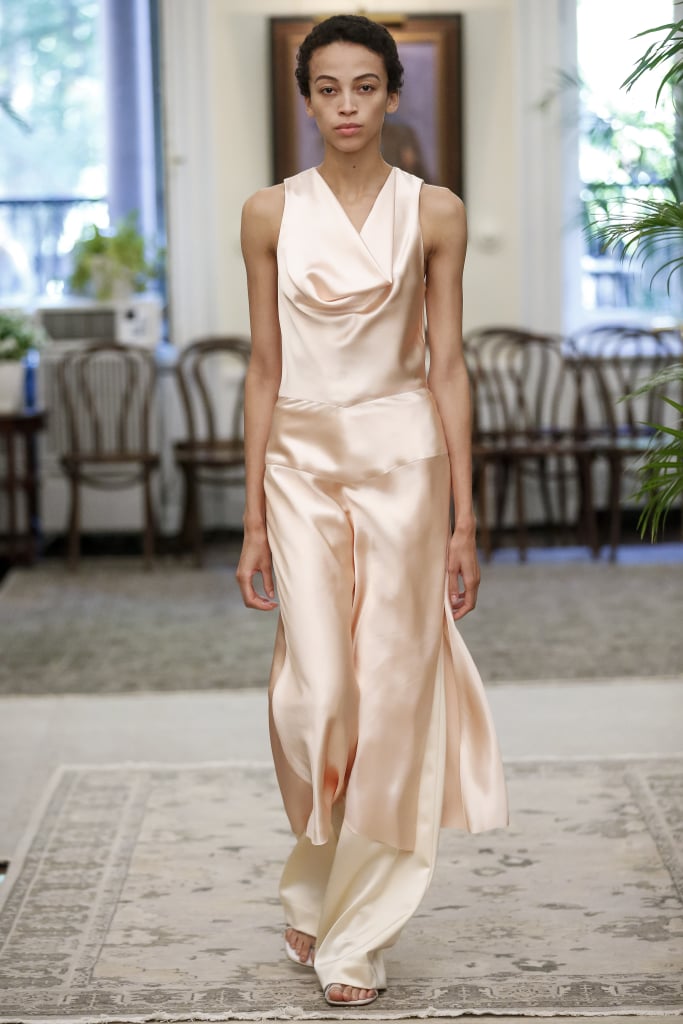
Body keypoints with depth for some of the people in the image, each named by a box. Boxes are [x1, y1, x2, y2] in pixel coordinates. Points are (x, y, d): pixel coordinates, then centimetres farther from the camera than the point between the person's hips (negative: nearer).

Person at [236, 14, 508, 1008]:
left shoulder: (434, 212, 1)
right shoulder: (272, 213, 4)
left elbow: (448, 365, 1)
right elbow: (265, 367, 6)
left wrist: (464, 517, -2)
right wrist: (255, 517, 4)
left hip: (401, 460, -1)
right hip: (302, 465, 1)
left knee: (391, 693, 0)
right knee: (315, 697, -5)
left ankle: (356, 935, 13)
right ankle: (316, 895, 23)